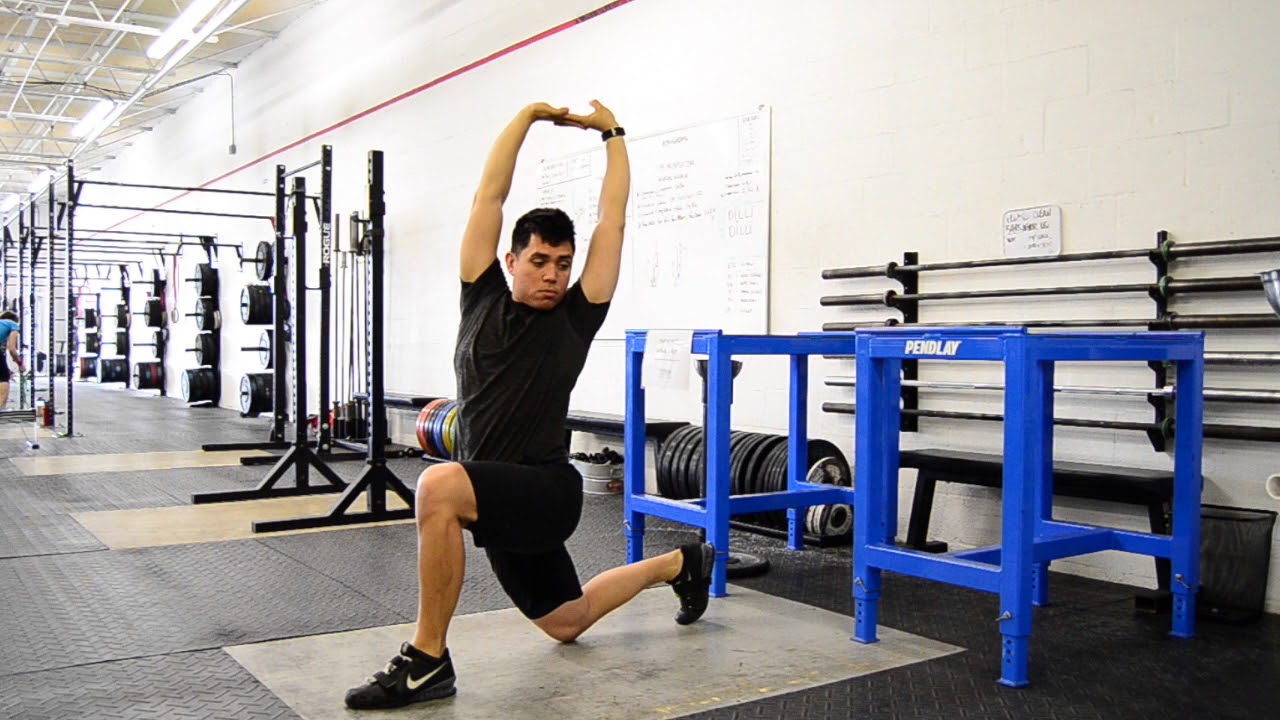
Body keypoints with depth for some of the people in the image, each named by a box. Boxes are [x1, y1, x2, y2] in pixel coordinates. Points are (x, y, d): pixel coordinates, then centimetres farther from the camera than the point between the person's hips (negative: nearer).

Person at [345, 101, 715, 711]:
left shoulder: (576, 317, -3)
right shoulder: (484, 301, 4)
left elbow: (613, 217, -1)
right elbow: (488, 196, 2)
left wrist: (611, 133, 9)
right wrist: (528, 117, 7)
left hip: (546, 493, -6)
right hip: (498, 497, 6)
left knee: (439, 485, -35)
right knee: (565, 622, 24)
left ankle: (426, 661, -21)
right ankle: (678, 565, 48)